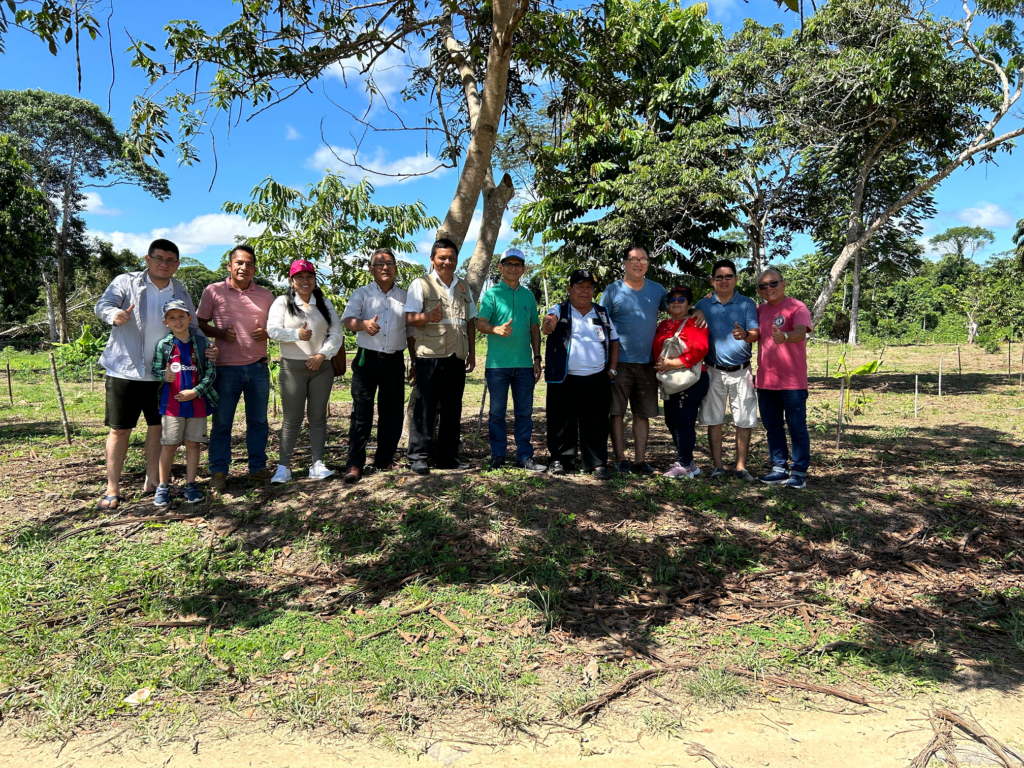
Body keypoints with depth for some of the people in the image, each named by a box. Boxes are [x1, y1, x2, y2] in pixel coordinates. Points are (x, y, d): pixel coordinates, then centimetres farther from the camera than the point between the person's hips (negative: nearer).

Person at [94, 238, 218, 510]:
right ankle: (112, 489, 11)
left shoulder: (180, 293, 8)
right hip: (125, 371, -3)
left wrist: (206, 348, -9)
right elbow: (102, 305, -13)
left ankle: (153, 480, 25)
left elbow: (191, 328, 11)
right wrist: (115, 314, -37)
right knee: (119, 429, 2)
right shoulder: (126, 282, -2)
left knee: (158, 426, 12)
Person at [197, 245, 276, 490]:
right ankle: (218, 471, 13)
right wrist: (220, 333, -12)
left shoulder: (265, 295, 10)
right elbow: (200, 324, 6)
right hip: (226, 368, -2)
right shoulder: (214, 291, 3)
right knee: (221, 422, 3)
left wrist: (267, 334, -5)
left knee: (258, 421, 8)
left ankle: (258, 467, 19)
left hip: (258, 367, 3)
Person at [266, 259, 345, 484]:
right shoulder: (282, 302, 4)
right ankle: (283, 466, 5)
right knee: (292, 418, -2)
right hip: (292, 367, -3)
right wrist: (297, 334, -26)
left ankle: (317, 464, 9)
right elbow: (273, 330, -9)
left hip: (321, 366, 3)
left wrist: (323, 354, -10)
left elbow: (336, 333, 5)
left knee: (318, 416, 5)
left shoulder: (325, 304, 12)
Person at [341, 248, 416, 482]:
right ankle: (355, 464, 0)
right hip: (367, 359, -3)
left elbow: (411, 332, 18)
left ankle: (385, 459, 20)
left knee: (393, 412, 7)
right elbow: (348, 319, -12)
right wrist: (364, 324, -35)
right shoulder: (361, 294, 5)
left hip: (395, 361, 3)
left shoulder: (405, 297, 13)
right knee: (362, 412, -5)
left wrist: (414, 361, 14)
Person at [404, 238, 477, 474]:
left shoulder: (464, 287, 18)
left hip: (457, 357, 5)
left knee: (452, 408, 8)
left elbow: (470, 322, 21)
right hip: (430, 355, -5)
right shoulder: (421, 284, 2)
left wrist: (472, 353, 16)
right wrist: (428, 317, -27)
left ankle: (447, 456, 17)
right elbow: (410, 318, -6)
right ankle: (418, 457, 2)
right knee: (426, 406, -5)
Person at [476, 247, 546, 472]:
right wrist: (497, 329, -29)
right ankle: (498, 456, 12)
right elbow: (480, 323, -8)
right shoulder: (492, 294, 2)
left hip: (524, 364, 4)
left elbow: (534, 328, 17)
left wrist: (537, 358, 11)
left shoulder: (528, 295, 14)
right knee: (497, 412, 3)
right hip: (497, 363, -3)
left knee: (524, 412, 6)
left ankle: (525, 456, 14)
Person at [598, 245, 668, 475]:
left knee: (643, 413, 6)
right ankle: (620, 459, 10)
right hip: (619, 361, -3)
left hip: (647, 363, 3)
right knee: (617, 412, 0)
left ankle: (640, 460, 13)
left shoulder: (657, 290, 10)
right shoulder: (613, 290, 1)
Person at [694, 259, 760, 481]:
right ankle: (718, 466, 13)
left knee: (744, 421, 1)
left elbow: (756, 333, -7)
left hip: (741, 371, -1)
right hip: (713, 371, 1)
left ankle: (740, 467, 12)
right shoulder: (703, 305, 7)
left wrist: (745, 335, -30)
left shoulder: (747, 304, 4)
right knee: (713, 420, 3)